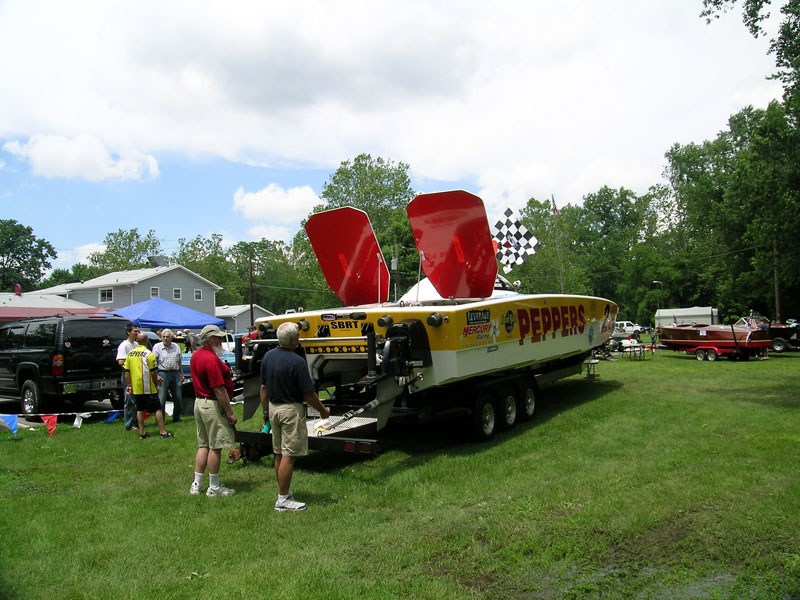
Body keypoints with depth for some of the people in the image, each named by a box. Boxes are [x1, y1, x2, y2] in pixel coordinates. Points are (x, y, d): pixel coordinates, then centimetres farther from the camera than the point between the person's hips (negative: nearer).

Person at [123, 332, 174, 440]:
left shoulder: (130, 354, 5)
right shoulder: (148, 354, -13)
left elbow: (127, 372, 8)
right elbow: (153, 372, -13)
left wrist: (128, 385, 15)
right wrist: (156, 384, -2)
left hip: (136, 388, 6)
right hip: (148, 388, -6)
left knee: (140, 410, 13)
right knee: (157, 409, 1)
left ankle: (141, 433, 16)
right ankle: (163, 432, 1)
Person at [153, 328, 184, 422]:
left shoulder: (176, 347, 10)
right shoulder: (157, 347, -1)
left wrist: (181, 374, 13)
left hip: (175, 373, 4)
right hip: (163, 374, -4)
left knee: (177, 398, 8)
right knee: (161, 399, -3)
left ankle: (176, 417, 19)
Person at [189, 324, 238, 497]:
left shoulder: (195, 355, 9)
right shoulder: (212, 359, -22)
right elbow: (219, 390, -23)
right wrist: (230, 412, -18)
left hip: (199, 403, 10)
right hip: (213, 405, -10)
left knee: (203, 445, 17)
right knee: (215, 447, 0)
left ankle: (196, 484, 22)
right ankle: (214, 487, 9)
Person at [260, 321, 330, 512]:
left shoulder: (268, 356, 2)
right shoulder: (297, 362, -20)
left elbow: (263, 388, 9)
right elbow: (308, 394, -16)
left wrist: (265, 411, 19)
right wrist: (323, 410, -1)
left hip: (273, 407, 8)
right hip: (291, 410, -8)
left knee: (279, 454, 16)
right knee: (288, 456, -3)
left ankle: (285, 491, 28)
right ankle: (283, 500, 2)